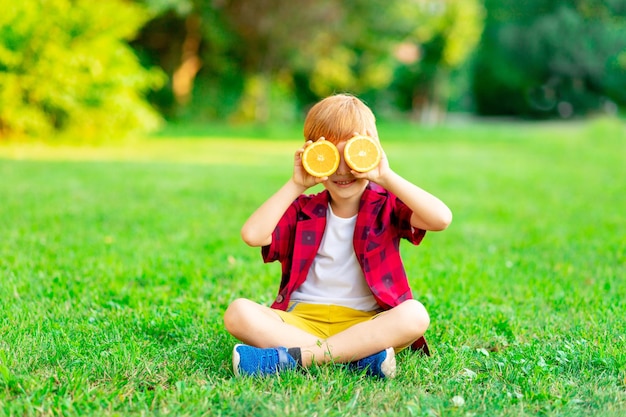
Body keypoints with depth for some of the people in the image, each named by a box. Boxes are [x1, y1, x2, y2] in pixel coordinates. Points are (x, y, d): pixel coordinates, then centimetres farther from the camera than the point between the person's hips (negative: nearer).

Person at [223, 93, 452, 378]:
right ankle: (359, 355, -30)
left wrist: (387, 177, -14)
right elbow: (252, 235, -8)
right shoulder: (303, 209, 9)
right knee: (238, 312, -24)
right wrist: (296, 184, -7)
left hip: (366, 324, -1)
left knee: (415, 315, -32)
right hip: (301, 323, 2)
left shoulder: (387, 206, 5)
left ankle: (289, 358, -34)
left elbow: (441, 219, -14)